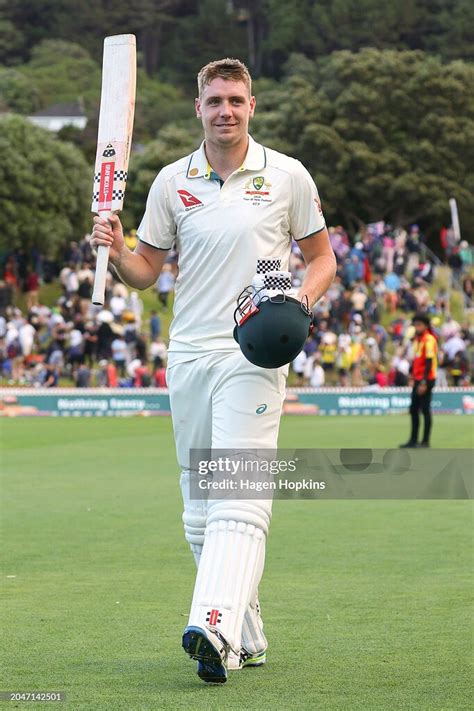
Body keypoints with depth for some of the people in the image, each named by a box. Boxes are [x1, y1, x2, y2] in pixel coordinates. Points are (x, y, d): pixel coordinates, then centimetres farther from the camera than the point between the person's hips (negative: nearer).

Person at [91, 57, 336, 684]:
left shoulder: (287, 176, 3)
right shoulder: (171, 182, 9)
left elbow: (322, 256, 11)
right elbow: (147, 272, 14)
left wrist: (304, 295, -10)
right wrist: (116, 252, -8)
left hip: (254, 355, -4)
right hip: (188, 356, 4)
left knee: (239, 498, -19)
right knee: (200, 511, 6)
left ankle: (214, 628, -32)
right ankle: (246, 639, 17)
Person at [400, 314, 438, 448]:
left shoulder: (429, 340, -13)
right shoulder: (417, 339, 12)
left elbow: (429, 362, -18)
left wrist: (424, 382, -21)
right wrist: (412, 374, 13)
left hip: (425, 380, -9)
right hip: (417, 380, 9)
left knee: (425, 410, -4)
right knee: (413, 409, 11)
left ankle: (425, 441, 2)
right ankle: (413, 440, 18)